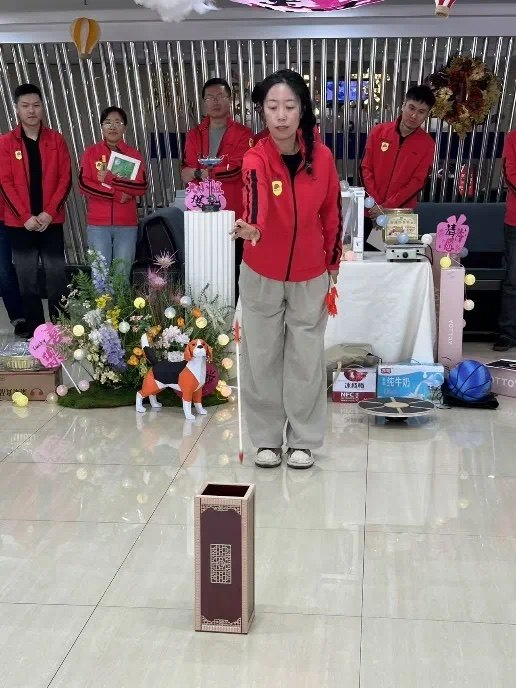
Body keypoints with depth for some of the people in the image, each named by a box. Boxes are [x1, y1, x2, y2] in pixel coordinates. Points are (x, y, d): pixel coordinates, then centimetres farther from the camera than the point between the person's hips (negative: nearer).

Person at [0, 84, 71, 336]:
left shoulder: (56, 140, 5)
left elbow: (65, 178, 0)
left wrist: (49, 213, -10)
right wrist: (25, 216, -12)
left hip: (51, 221, 0)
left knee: (57, 278, 1)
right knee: (27, 281, 4)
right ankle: (35, 333, 12)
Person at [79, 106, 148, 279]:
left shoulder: (134, 154, 8)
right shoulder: (91, 152, 6)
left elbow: (142, 187, -4)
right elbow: (84, 184, -5)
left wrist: (111, 180, -14)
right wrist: (117, 194, -12)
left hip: (127, 224, 1)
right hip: (98, 223, -1)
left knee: (122, 274, 1)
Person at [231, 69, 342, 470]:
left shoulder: (322, 156, -11)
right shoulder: (256, 159, -18)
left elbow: (332, 212, 1)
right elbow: (255, 206, -39)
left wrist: (333, 262, 7)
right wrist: (251, 229, -61)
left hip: (310, 276, 1)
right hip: (262, 275, -1)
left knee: (306, 358, 10)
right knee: (262, 357, 8)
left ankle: (303, 440, 25)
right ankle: (267, 438, 25)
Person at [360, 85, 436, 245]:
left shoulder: (427, 143, -3)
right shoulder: (379, 131, 0)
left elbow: (418, 182, -7)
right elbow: (366, 168, 1)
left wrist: (387, 207, -14)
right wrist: (375, 203, -10)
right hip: (371, 210, 1)